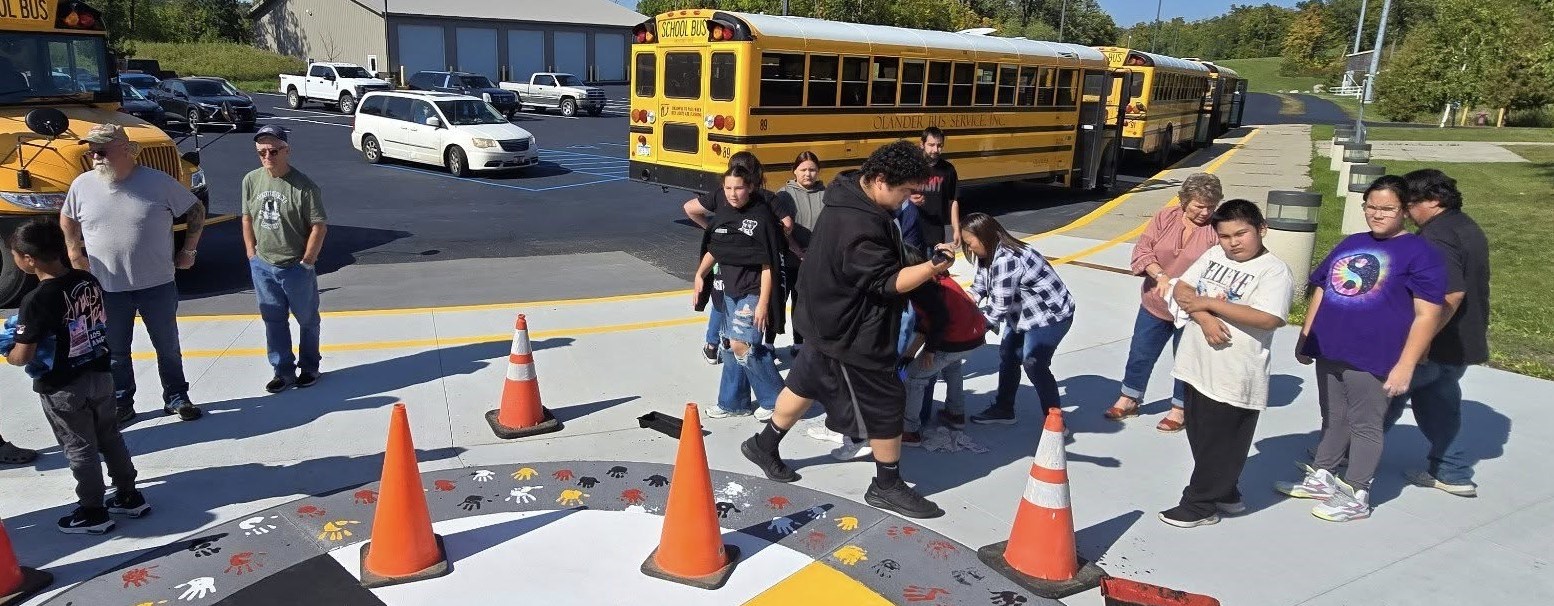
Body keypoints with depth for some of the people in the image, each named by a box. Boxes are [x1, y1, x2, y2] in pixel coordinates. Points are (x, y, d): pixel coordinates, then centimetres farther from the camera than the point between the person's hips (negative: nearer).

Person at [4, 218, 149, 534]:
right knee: (111, 438, 19)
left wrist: (7, 353, 3)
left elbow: (23, 357, -18)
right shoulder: (89, 280, -4)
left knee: (80, 449, 8)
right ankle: (129, 496, 29)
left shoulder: (37, 300, -22)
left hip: (63, 389, -6)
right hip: (100, 376, 6)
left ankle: (93, 512, 21)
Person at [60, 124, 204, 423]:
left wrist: (188, 250, 1)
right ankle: (121, 402, 29)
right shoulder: (82, 185, -3)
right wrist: (73, 251, 11)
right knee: (115, 351, 14)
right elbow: (67, 219, 17)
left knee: (168, 346, 12)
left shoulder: (158, 182, -11)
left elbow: (195, 211, 0)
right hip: (108, 289, 2)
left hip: (157, 285, -2)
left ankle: (177, 398, 27)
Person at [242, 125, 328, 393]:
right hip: (262, 267, 4)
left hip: (295, 268, -4)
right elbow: (247, 218, 11)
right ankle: (283, 371, 25)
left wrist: (307, 261, -12)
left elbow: (319, 225, -14)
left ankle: (309, 367, 29)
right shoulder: (251, 181, 0)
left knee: (307, 320, 12)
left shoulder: (304, 186, -16)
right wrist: (252, 254, 7)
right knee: (273, 321, 13)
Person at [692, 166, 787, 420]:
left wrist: (763, 303, -18)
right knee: (729, 345, 12)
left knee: (742, 344, -16)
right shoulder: (722, 214, 6)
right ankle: (733, 402, 27)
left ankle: (775, 399, -1)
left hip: (752, 293, -7)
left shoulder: (761, 217, -13)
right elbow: (713, 250, 20)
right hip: (728, 291, 7)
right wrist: (700, 275, 7)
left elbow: (769, 265, -15)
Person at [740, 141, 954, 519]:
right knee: (885, 403, 4)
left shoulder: (853, 193, 0)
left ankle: (764, 446, 40)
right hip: (851, 334, -10)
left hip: (831, 320, 10)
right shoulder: (858, 227, -31)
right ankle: (887, 487, 20)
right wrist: (931, 269, -38)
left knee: (807, 384, 24)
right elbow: (885, 282, -28)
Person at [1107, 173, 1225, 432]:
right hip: (1155, 304, 4)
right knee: (1140, 353, 16)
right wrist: (1160, 276, -22)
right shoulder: (1165, 217, -4)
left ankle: (1179, 408, 31)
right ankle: (1130, 400, 35)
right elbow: (1142, 250, -7)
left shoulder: (1217, 228, -13)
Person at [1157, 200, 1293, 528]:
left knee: (1220, 446, 5)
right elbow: (1181, 288, 4)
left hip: (1234, 379, -7)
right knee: (1200, 438, 18)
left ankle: (1200, 505, 17)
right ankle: (1224, 495, 35)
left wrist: (1208, 302, -20)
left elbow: (1267, 318, -24)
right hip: (1196, 366, 7)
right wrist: (1204, 318, -16)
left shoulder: (1275, 271, -11)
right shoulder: (1213, 255, 8)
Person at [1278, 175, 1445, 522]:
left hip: (1373, 360, -6)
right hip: (1329, 352, 6)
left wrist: (1405, 366, -17)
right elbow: (1321, 291, 19)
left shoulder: (1419, 253, -7)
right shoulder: (1350, 244, 13)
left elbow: (1427, 315, -12)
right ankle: (1321, 478, 31)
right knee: (1334, 420, 18)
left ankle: (1355, 496, 15)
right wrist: (1305, 338, 17)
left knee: (1365, 425, 5)